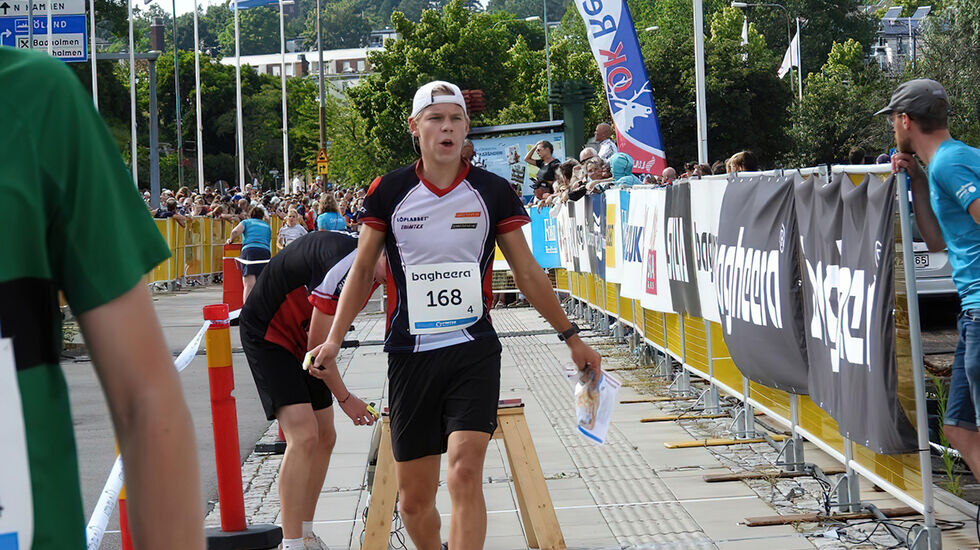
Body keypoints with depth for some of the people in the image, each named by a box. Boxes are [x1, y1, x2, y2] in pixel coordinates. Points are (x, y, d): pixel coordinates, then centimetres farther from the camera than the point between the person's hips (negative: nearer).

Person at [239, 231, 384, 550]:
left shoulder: (371, 270, -3)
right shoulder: (344, 265, -32)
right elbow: (318, 347, -22)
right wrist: (345, 398, -10)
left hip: (300, 338, 10)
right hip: (267, 334, -10)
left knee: (324, 438, 8)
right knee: (303, 436, -20)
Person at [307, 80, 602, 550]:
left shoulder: (493, 193, 1)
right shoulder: (388, 192, 1)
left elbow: (527, 273, 9)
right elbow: (363, 270, 10)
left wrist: (571, 337, 9)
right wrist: (334, 340, 0)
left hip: (474, 349, -1)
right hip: (409, 353, 1)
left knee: (465, 473, -20)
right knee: (413, 498, 5)